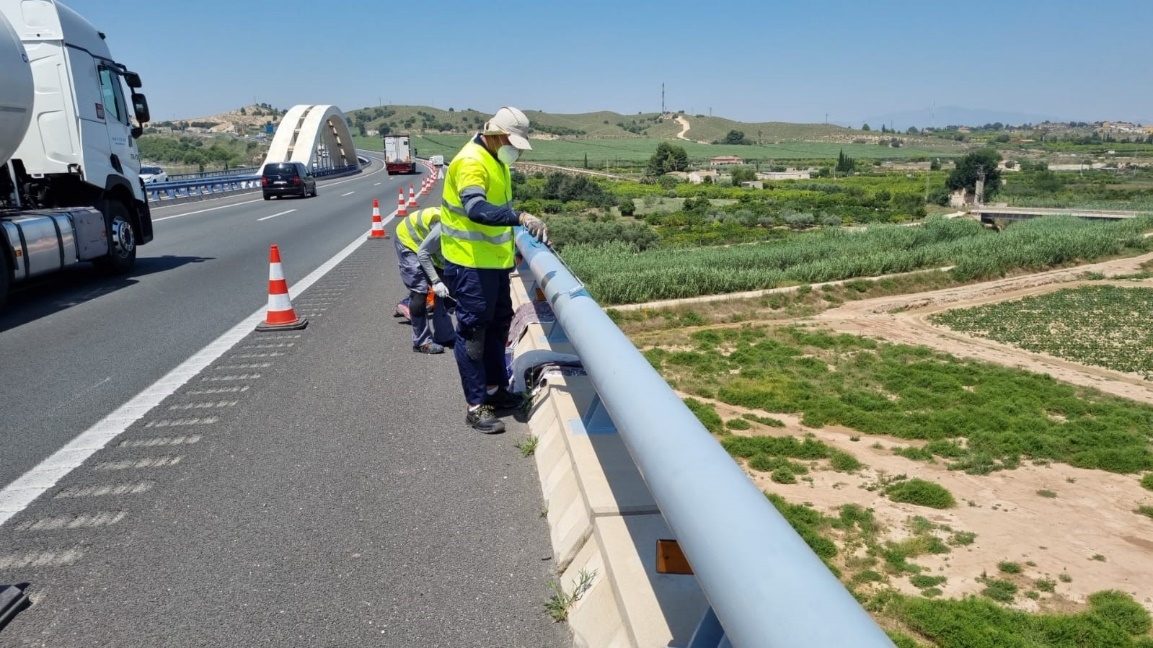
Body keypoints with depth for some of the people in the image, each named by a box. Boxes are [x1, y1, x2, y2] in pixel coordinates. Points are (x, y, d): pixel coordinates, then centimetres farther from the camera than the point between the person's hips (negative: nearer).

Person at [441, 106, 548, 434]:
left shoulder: (496, 160, 11)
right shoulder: (471, 162, -21)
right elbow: (477, 209, -38)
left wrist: (515, 242, 16)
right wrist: (520, 217, -47)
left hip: (494, 260, 10)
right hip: (470, 263, -10)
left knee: (498, 324, 18)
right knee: (473, 330, -2)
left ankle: (495, 388, 32)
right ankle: (477, 406, 6)